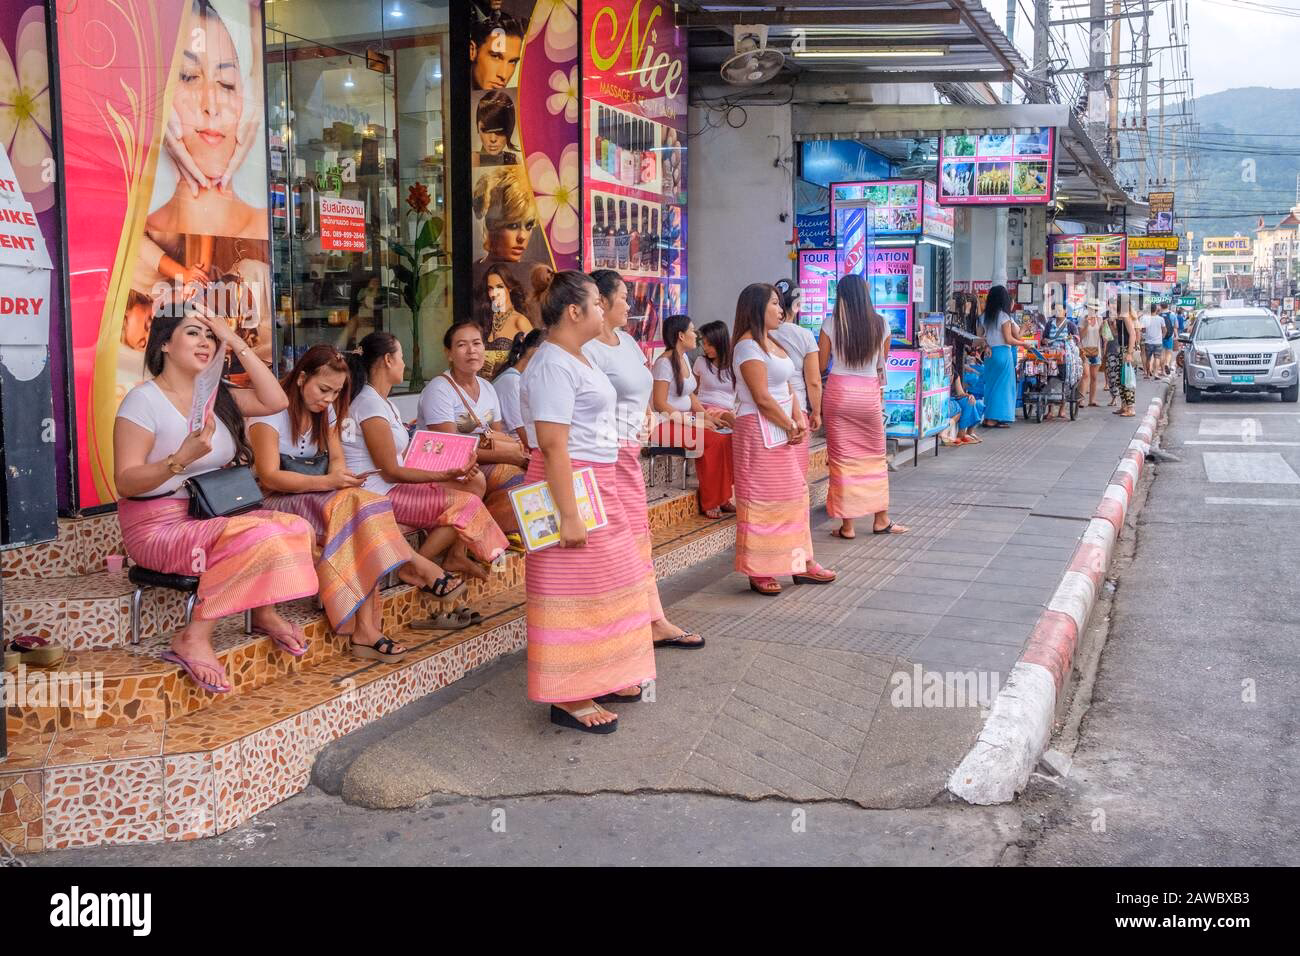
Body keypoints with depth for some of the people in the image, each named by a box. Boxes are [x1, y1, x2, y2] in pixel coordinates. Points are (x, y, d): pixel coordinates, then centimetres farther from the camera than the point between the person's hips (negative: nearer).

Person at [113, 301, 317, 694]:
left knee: (297, 528, -17)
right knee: (259, 537, -31)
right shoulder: (143, 400, -9)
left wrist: (235, 342, -1)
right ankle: (194, 640, -22)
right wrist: (180, 460, -33)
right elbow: (125, 483, -15)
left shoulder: (217, 395, 12)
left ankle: (265, 613, 0)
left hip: (215, 514, 7)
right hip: (159, 526, -7)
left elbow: (275, 401, 0)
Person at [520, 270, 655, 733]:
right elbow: (553, 447, -25)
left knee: (603, 585, 17)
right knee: (573, 591, -5)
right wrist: (569, 515, -27)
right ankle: (568, 698, 3)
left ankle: (598, 679, 28)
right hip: (569, 486, -11)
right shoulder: (553, 366, -19)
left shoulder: (574, 359, 14)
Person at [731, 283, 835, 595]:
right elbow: (762, 398, -19)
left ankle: (800, 563, 21)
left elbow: (786, 387, 15)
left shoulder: (771, 343, 17)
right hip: (759, 431, -10)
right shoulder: (749, 346, -14)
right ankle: (759, 573, 3)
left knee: (793, 495, 13)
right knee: (761, 499, -5)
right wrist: (791, 427, -11)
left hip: (781, 431, 10)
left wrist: (799, 421, 0)